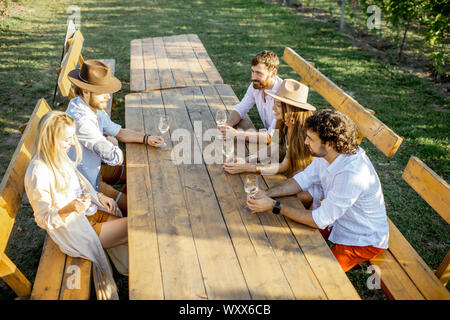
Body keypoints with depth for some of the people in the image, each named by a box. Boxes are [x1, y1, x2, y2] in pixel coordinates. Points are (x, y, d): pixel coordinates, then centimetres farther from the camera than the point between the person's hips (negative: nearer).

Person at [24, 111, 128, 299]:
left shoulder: (59, 156, -1)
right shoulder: (38, 174, -25)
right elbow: (43, 220, -16)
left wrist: (100, 197, 1)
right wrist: (70, 208, -33)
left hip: (88, 211, 8)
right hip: (73, 229, -7)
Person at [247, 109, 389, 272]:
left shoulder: (352, 174, -37)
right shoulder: (325, 154, -13)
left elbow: (319, 220, -30)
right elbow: (302, 179, -1)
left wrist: (274, 206, -28)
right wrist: (267, 194, -16)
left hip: (364, 239, -7)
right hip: (336, 219, 7)